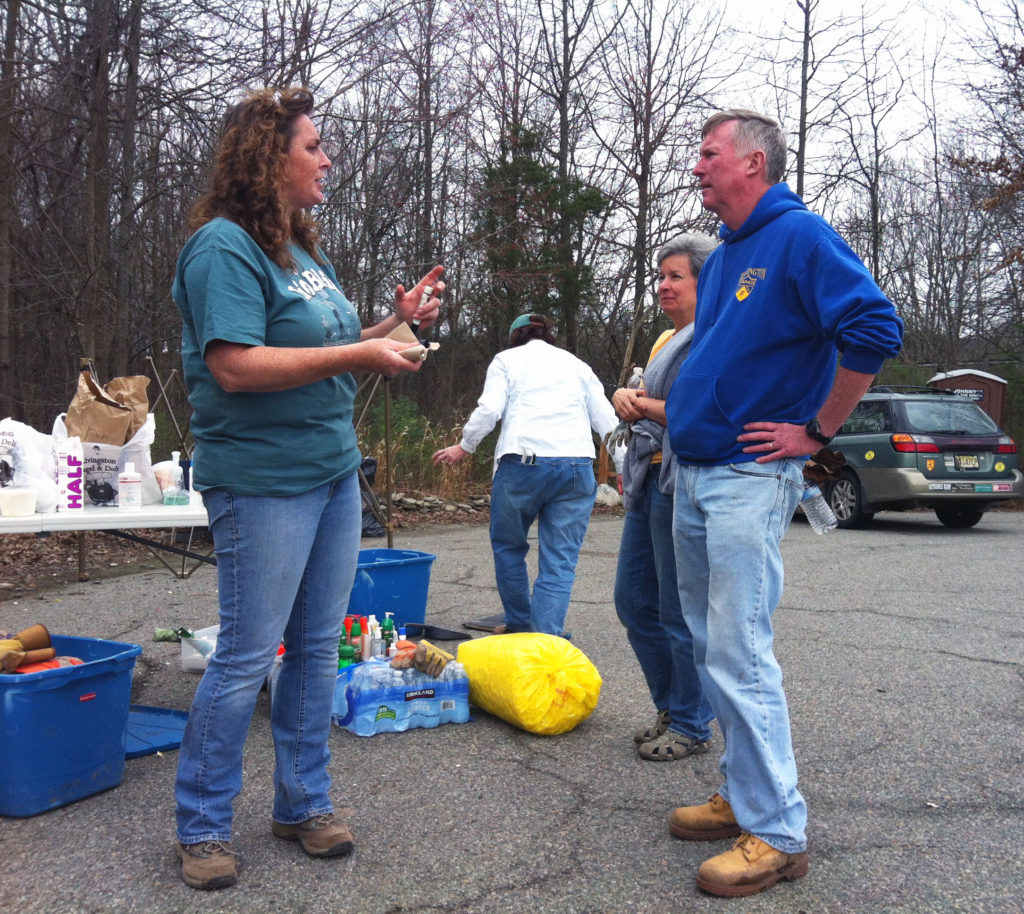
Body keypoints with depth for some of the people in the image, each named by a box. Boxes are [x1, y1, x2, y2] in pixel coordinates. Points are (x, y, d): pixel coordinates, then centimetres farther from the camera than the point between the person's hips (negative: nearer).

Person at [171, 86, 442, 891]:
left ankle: (304, 802, 28)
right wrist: (361, 355, -20)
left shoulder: (302, 249, 15)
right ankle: (202, 827, 19)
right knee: (248, 656, 0)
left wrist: (396, 321, 9)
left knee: (318, 648, 13)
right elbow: (236, 366, -23)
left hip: (335, 473, 9)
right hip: (264, 483, -8)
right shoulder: (224, 246, -12)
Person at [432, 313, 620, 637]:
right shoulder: (577, 364, 24)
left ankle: (519, 626, 26)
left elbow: (489, 409, -1)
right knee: (559, 561, 2)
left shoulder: (507, 359, 15)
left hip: (523, 462, -2)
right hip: (576, 467, 2)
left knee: (508, 545, 18)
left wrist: (464, 446, 11)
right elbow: (606, 420, 16)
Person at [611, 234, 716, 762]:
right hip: (650, 481, 10)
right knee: (633, 600, 14)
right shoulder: (667, 340, 20)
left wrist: (646, 407, -10)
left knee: (681, 613, -1)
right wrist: (624, 398, 2)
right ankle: (671, 709, 28)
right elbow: (640, 401, 25)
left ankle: (691, 725, 15)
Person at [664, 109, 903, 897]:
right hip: (693, 477, 9)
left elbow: (875, 330, -20)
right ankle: (746, 794, 27)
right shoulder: (724, 255, 17)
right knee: (713, 646, 14)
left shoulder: (800, 235, -9)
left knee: (739, 657, -9)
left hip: (749, 478, -9)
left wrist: (817, 432, -16)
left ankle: (777, 833, 3)